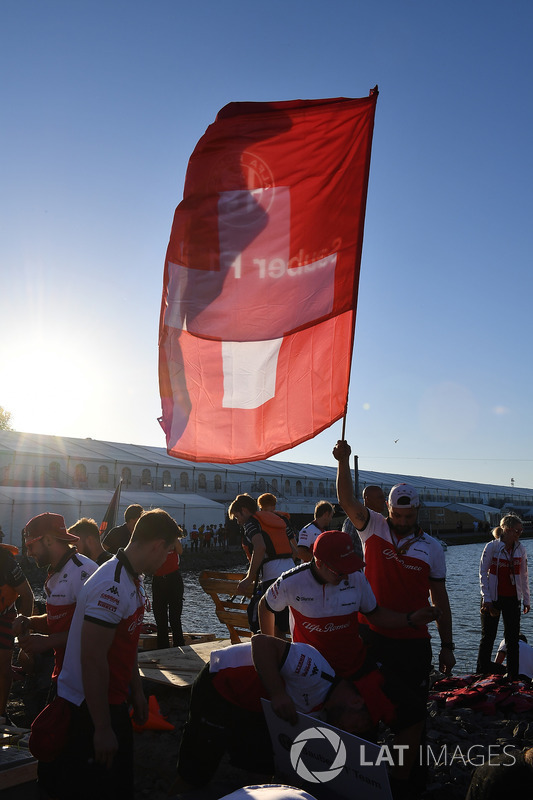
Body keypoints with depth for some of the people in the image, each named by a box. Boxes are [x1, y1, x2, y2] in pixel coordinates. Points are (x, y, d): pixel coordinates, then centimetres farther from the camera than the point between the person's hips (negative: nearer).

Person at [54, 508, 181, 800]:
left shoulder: (134, 580, 6)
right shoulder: (111, 588, -28)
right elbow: (93, 661, -28)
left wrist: (136, 691, 20)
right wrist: (102, 729, -22)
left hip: (114, 702, 9)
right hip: (86, 710, -9)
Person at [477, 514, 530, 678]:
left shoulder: (520, 549, 3)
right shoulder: (492, 547, -9)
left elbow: (524, 576, 11)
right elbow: (483, 573, -8)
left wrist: (526, 599, 9)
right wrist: (486, 599, -11)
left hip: (512, 598, 4)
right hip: (493, 598, -3)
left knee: (513, 638, 7)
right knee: (488, 637, 4)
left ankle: (513, 676, 18)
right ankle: (482, 674, 15)